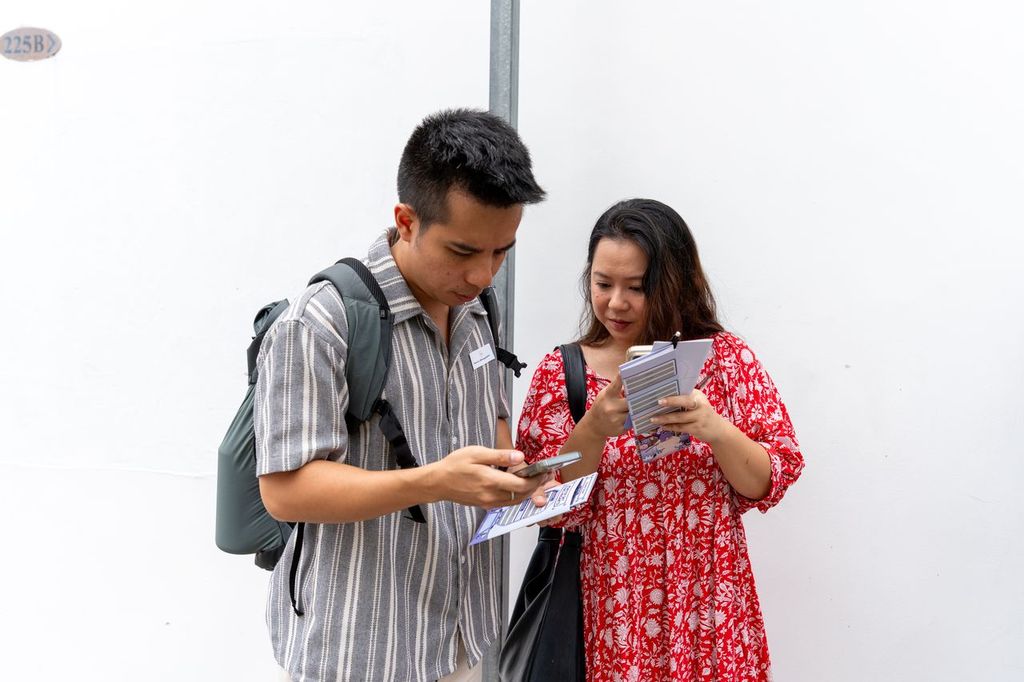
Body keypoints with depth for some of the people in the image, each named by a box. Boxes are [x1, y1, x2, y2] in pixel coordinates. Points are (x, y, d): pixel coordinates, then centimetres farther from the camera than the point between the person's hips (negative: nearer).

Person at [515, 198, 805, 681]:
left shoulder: (725, 357, -3)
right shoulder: (560, 372, -3)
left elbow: (771, 483, -4)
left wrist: (714, 430, -22)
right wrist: (594, 430, -22)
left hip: (705, 607, 0)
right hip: (605, 611, 0)